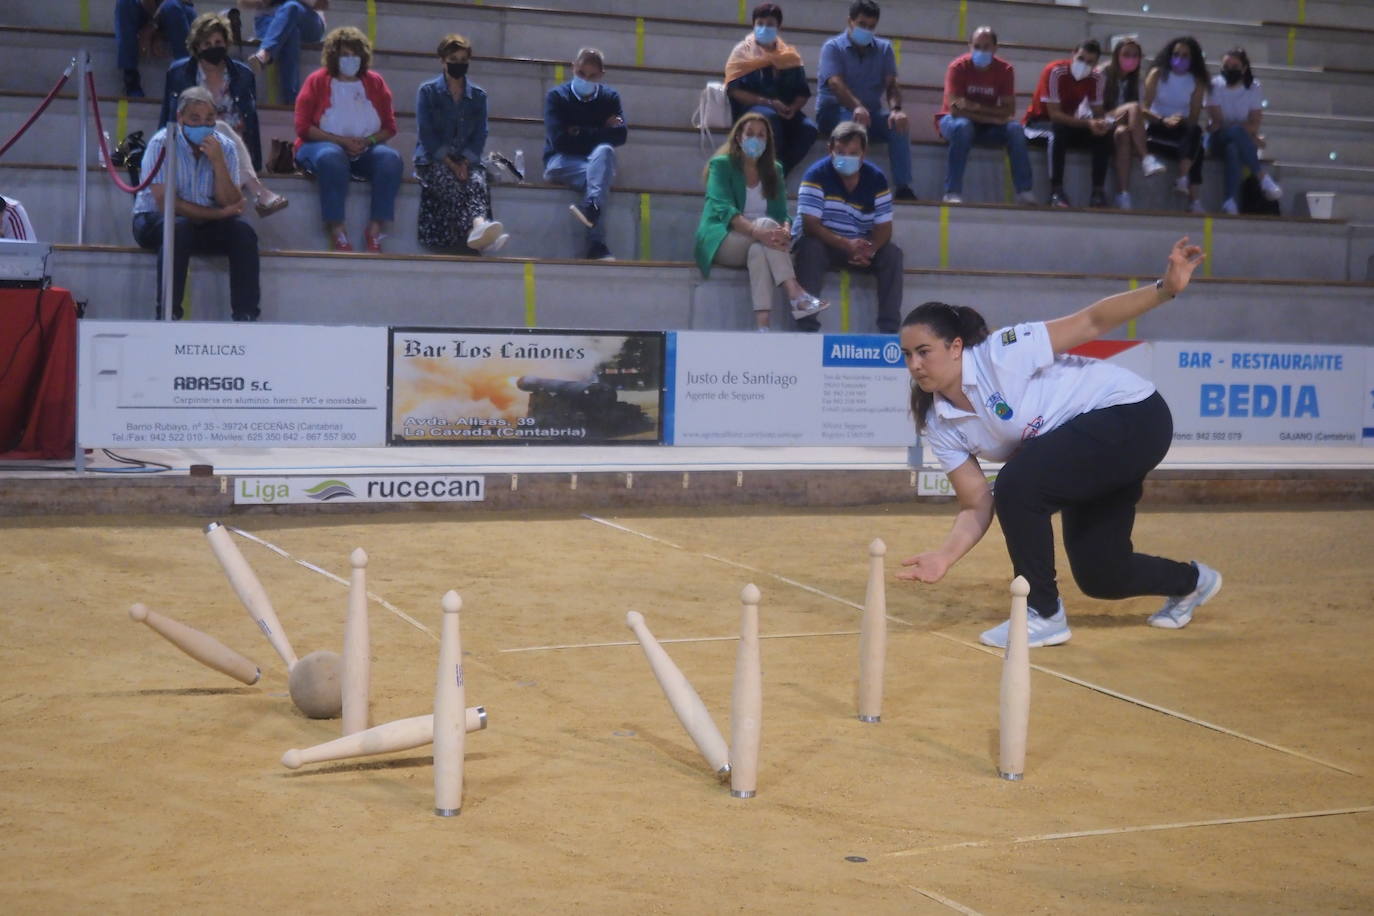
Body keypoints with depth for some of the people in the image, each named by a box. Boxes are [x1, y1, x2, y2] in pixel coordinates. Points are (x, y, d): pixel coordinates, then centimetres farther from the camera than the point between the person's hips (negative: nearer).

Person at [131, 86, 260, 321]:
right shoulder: (162, 144, -14)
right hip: (154, 221, -4)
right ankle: (167, 315, -35)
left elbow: (231, 204, -10)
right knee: (180, 227, -36)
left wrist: (218, 162, -23)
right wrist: (218, 213, -19)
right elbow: (165, 202, -21)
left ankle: (246, 316, -22)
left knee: (243, 233, -22)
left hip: (205, 224, 4)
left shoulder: (225, 148, -2)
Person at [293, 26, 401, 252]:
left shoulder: (375, 82, 10)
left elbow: (390, 127, 9)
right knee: (332, 157, -38)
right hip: (322, 146, -3)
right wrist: (341, 141, -14)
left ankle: (375, 229, -32)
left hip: (365, 151, 3)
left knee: (391, 158, -28)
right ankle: (336, 230, -38)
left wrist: (367, 141, -12)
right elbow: (303, 127, -4)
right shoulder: (317, 81, 2)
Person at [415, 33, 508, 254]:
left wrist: (464, 163, -10)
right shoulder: (428, 91, 7)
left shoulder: (478, 96, 16)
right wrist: (450, 164, -14)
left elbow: (480, 135, 9)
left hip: (466, 160, 3)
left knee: (477, 182, -33)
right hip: (433, 160, -3)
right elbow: (426, 133, -2)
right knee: (452, 184, -36)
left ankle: (478, 228, -64)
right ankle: (476, 229, -63)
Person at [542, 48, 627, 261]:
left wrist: (581, 133, -12)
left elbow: (620, 136, -7)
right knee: (601, 177, -34)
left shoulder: (610, 97, 8)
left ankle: (591, 207, -54)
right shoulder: (556, 96, -1)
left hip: (598, 163, 3)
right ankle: (596, 244, -47)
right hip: (561, 163, -2)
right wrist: (602, 131, -10)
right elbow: (558, 140, -14)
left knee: (604, 151, -35)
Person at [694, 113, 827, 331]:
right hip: (721, 240, -3)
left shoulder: (774, 170, 13)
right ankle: (795, 295, -46)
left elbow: (782, 214, 4)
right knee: (766, 223, -32)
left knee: (758, 251, -35)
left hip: (758, 245, 4)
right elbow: (724, 209, -18)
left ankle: (762, 325, -51)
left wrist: (785, 231, -23)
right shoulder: (721, 164, -2)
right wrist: (758, 232, -36)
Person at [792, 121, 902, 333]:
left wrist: (870, 249, -30)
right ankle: (807, 326, -36)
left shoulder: (876, 178, -5)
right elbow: (810, 225, -24)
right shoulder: (816, 175, -15)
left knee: (892, 254, -21)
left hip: (859, 247, 3)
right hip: (822, 244, -3)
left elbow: (884, 226, -6)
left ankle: (889, 328, -19)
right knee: (810, 247, -35)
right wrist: (846, 244, -37)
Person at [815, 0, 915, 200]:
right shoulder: (833, 47, -4)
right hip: (834, 111, -4)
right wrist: (857, 107, -42)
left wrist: (896, 108, -27)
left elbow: (891, 84, -3)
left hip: (871, 111, 4)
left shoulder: (884, 48, 10)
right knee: (855, 121, -38)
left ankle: (903, 187, -29)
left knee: (900, 124, -26)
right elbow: (836, 84, -22)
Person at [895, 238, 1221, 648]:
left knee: (1017, 484, -27)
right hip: (1085, 461, 8)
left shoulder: (1002, 353, -24)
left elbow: (1090, 322, -22)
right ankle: (1190, 582, 40)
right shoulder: (940, 425, -5)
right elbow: (978, 506, -4)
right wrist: (946, 554, -22)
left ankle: (1043, 615, -11)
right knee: (1099, 578, 8)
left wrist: (1165, 288, -32)